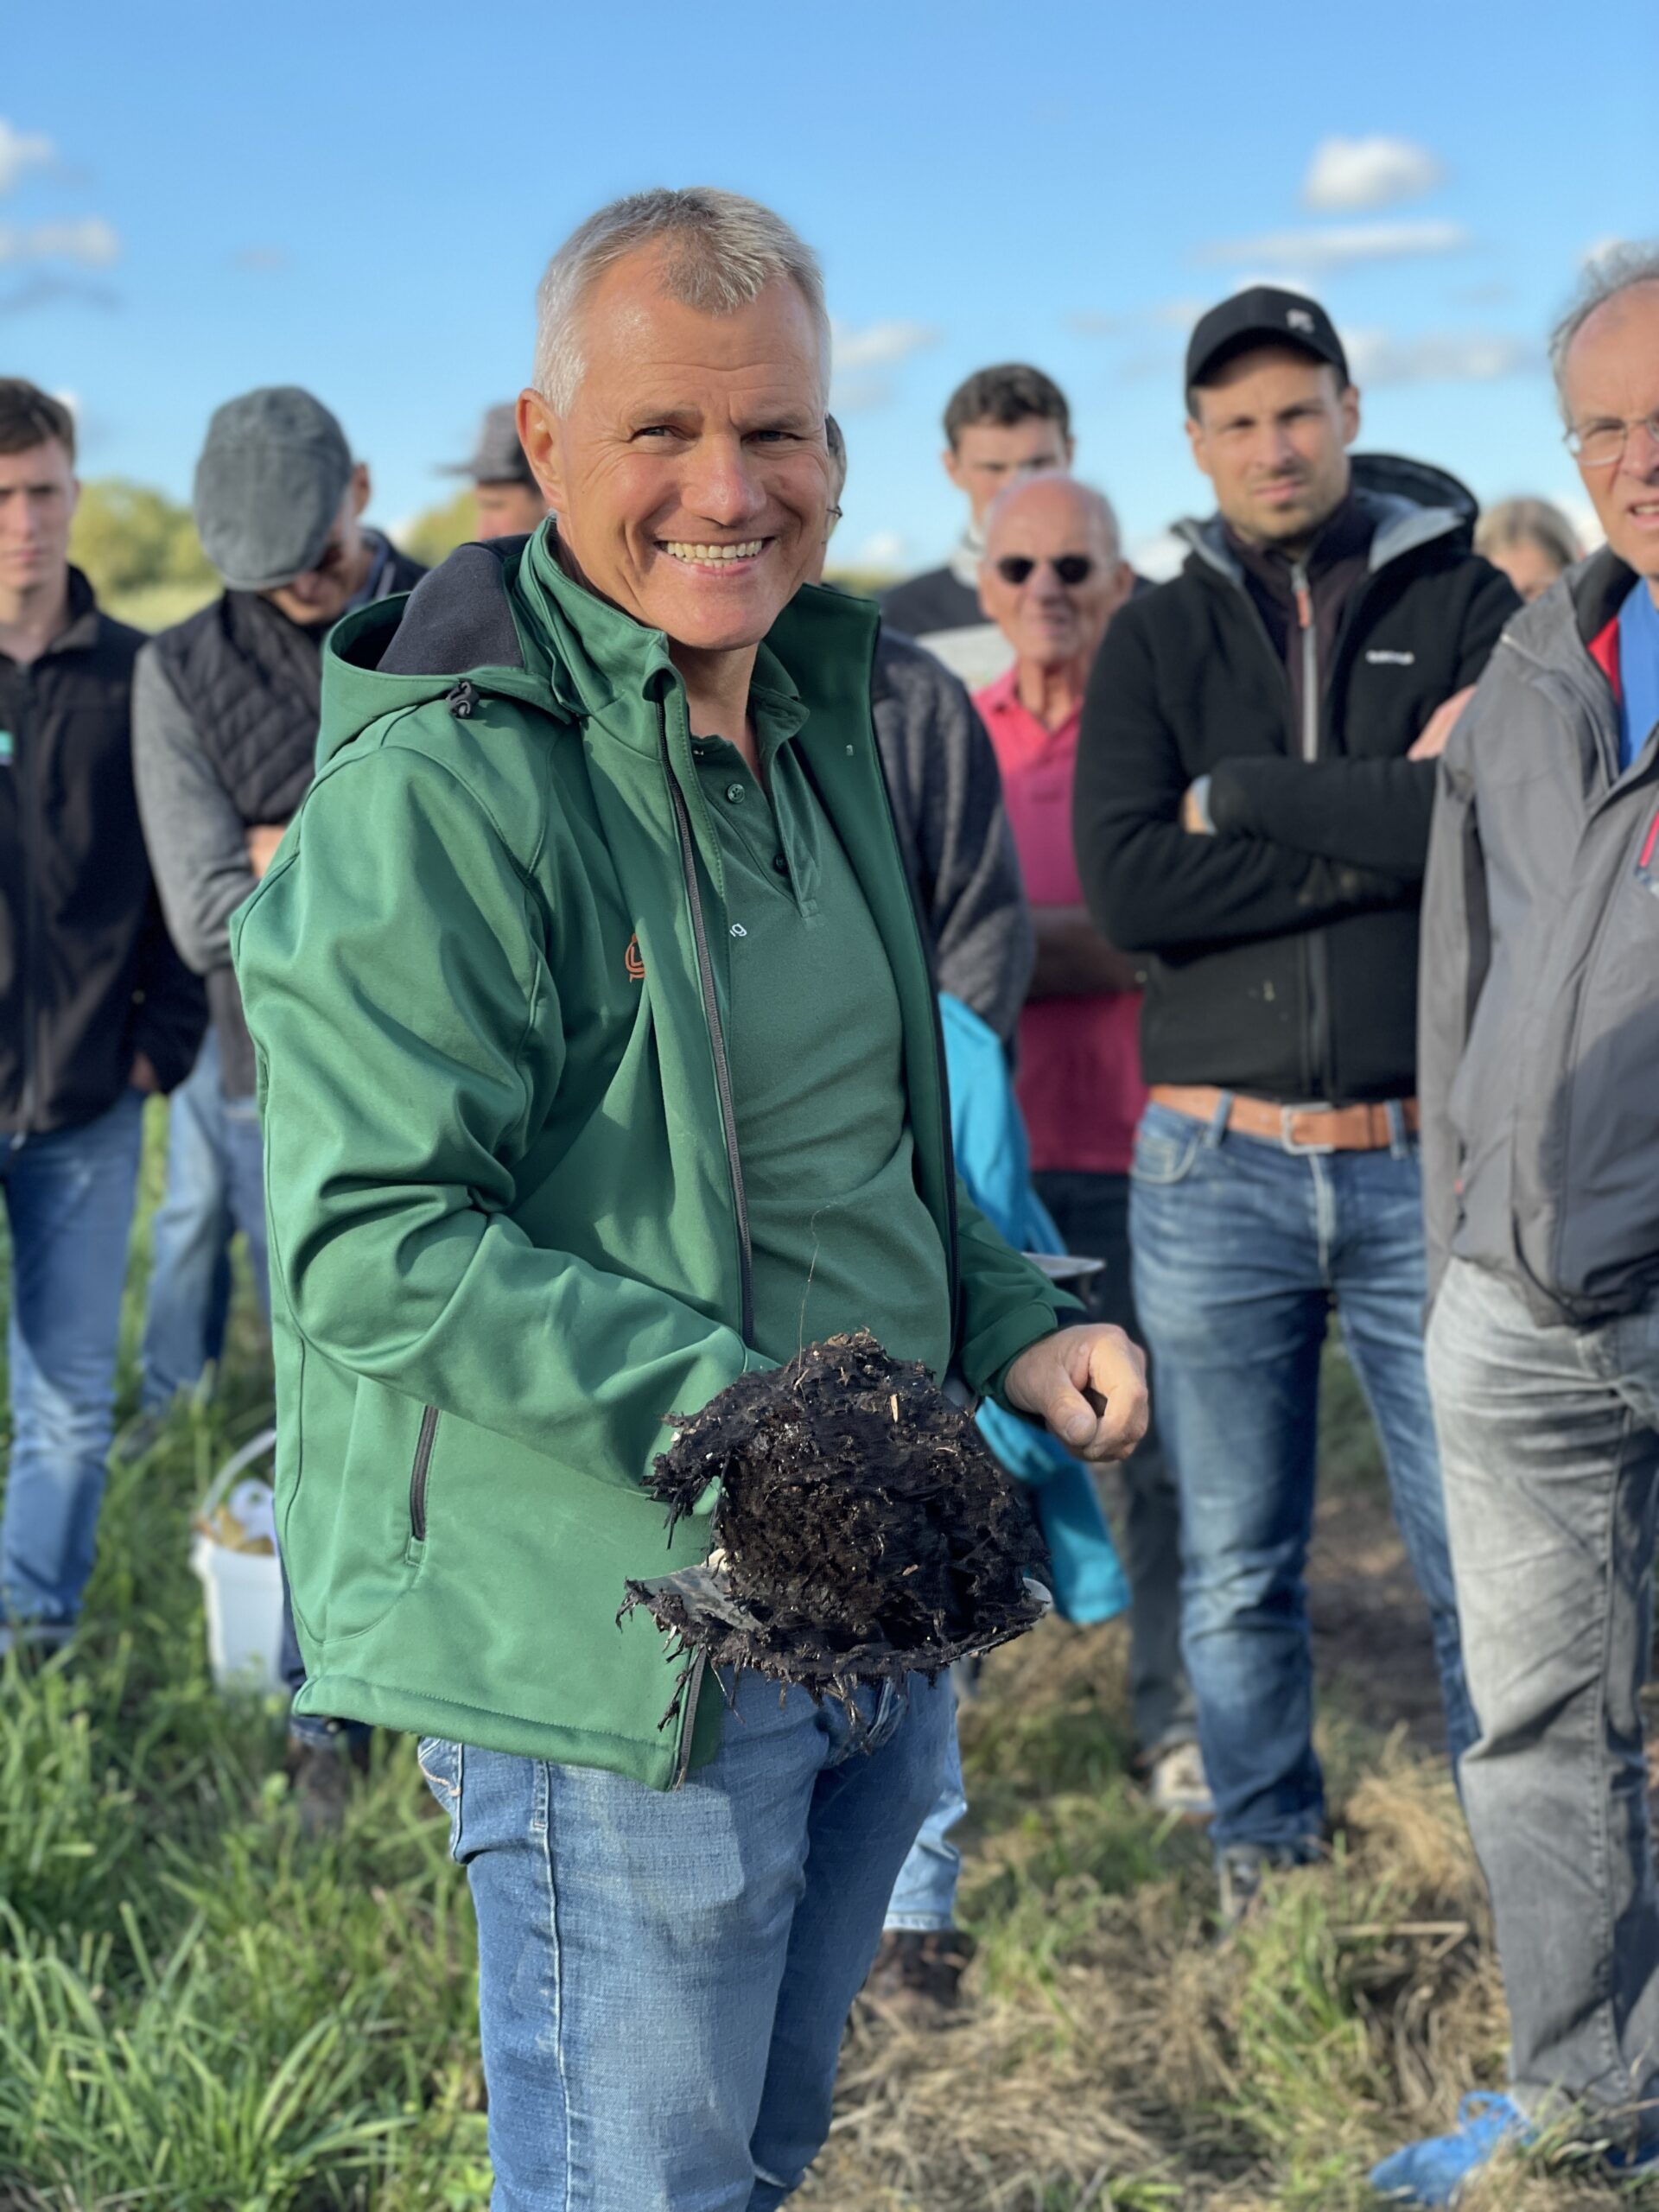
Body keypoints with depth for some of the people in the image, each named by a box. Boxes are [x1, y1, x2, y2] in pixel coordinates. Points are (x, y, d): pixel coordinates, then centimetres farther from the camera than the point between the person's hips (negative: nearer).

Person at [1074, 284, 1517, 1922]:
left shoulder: (1465, 603, 6)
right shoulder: (1159, 638, 9)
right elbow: (1124, 883, -8)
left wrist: (1245, 797, -8)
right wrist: (1385, 828, -12)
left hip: (1434, 1164, -1)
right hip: (1219, 1171, 1)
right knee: (1235, 1574, 11)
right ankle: (1266, 1877, 28)